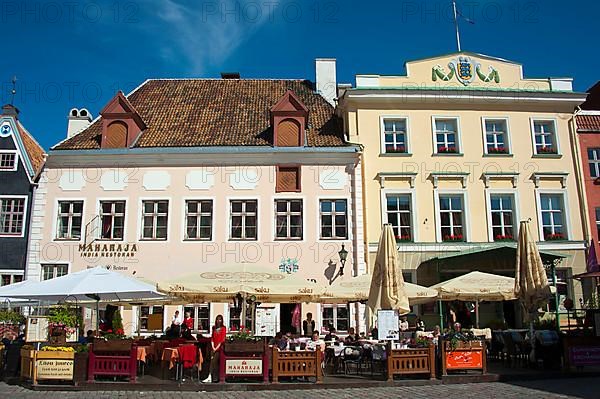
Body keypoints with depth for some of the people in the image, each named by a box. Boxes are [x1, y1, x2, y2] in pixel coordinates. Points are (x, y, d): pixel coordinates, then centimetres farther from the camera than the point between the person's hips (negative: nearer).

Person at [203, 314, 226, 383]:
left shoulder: (223, 328, -1)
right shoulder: (214, 328, 14)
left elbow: (222, 339, -6)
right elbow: (212, 338, 13)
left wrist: (217, 348, -9)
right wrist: (213, 347, 0)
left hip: (219, 348, -4)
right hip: (213, 348, 4)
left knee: (214, 362, -11)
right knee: (212, 361, -7)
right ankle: (210, 378, -12)